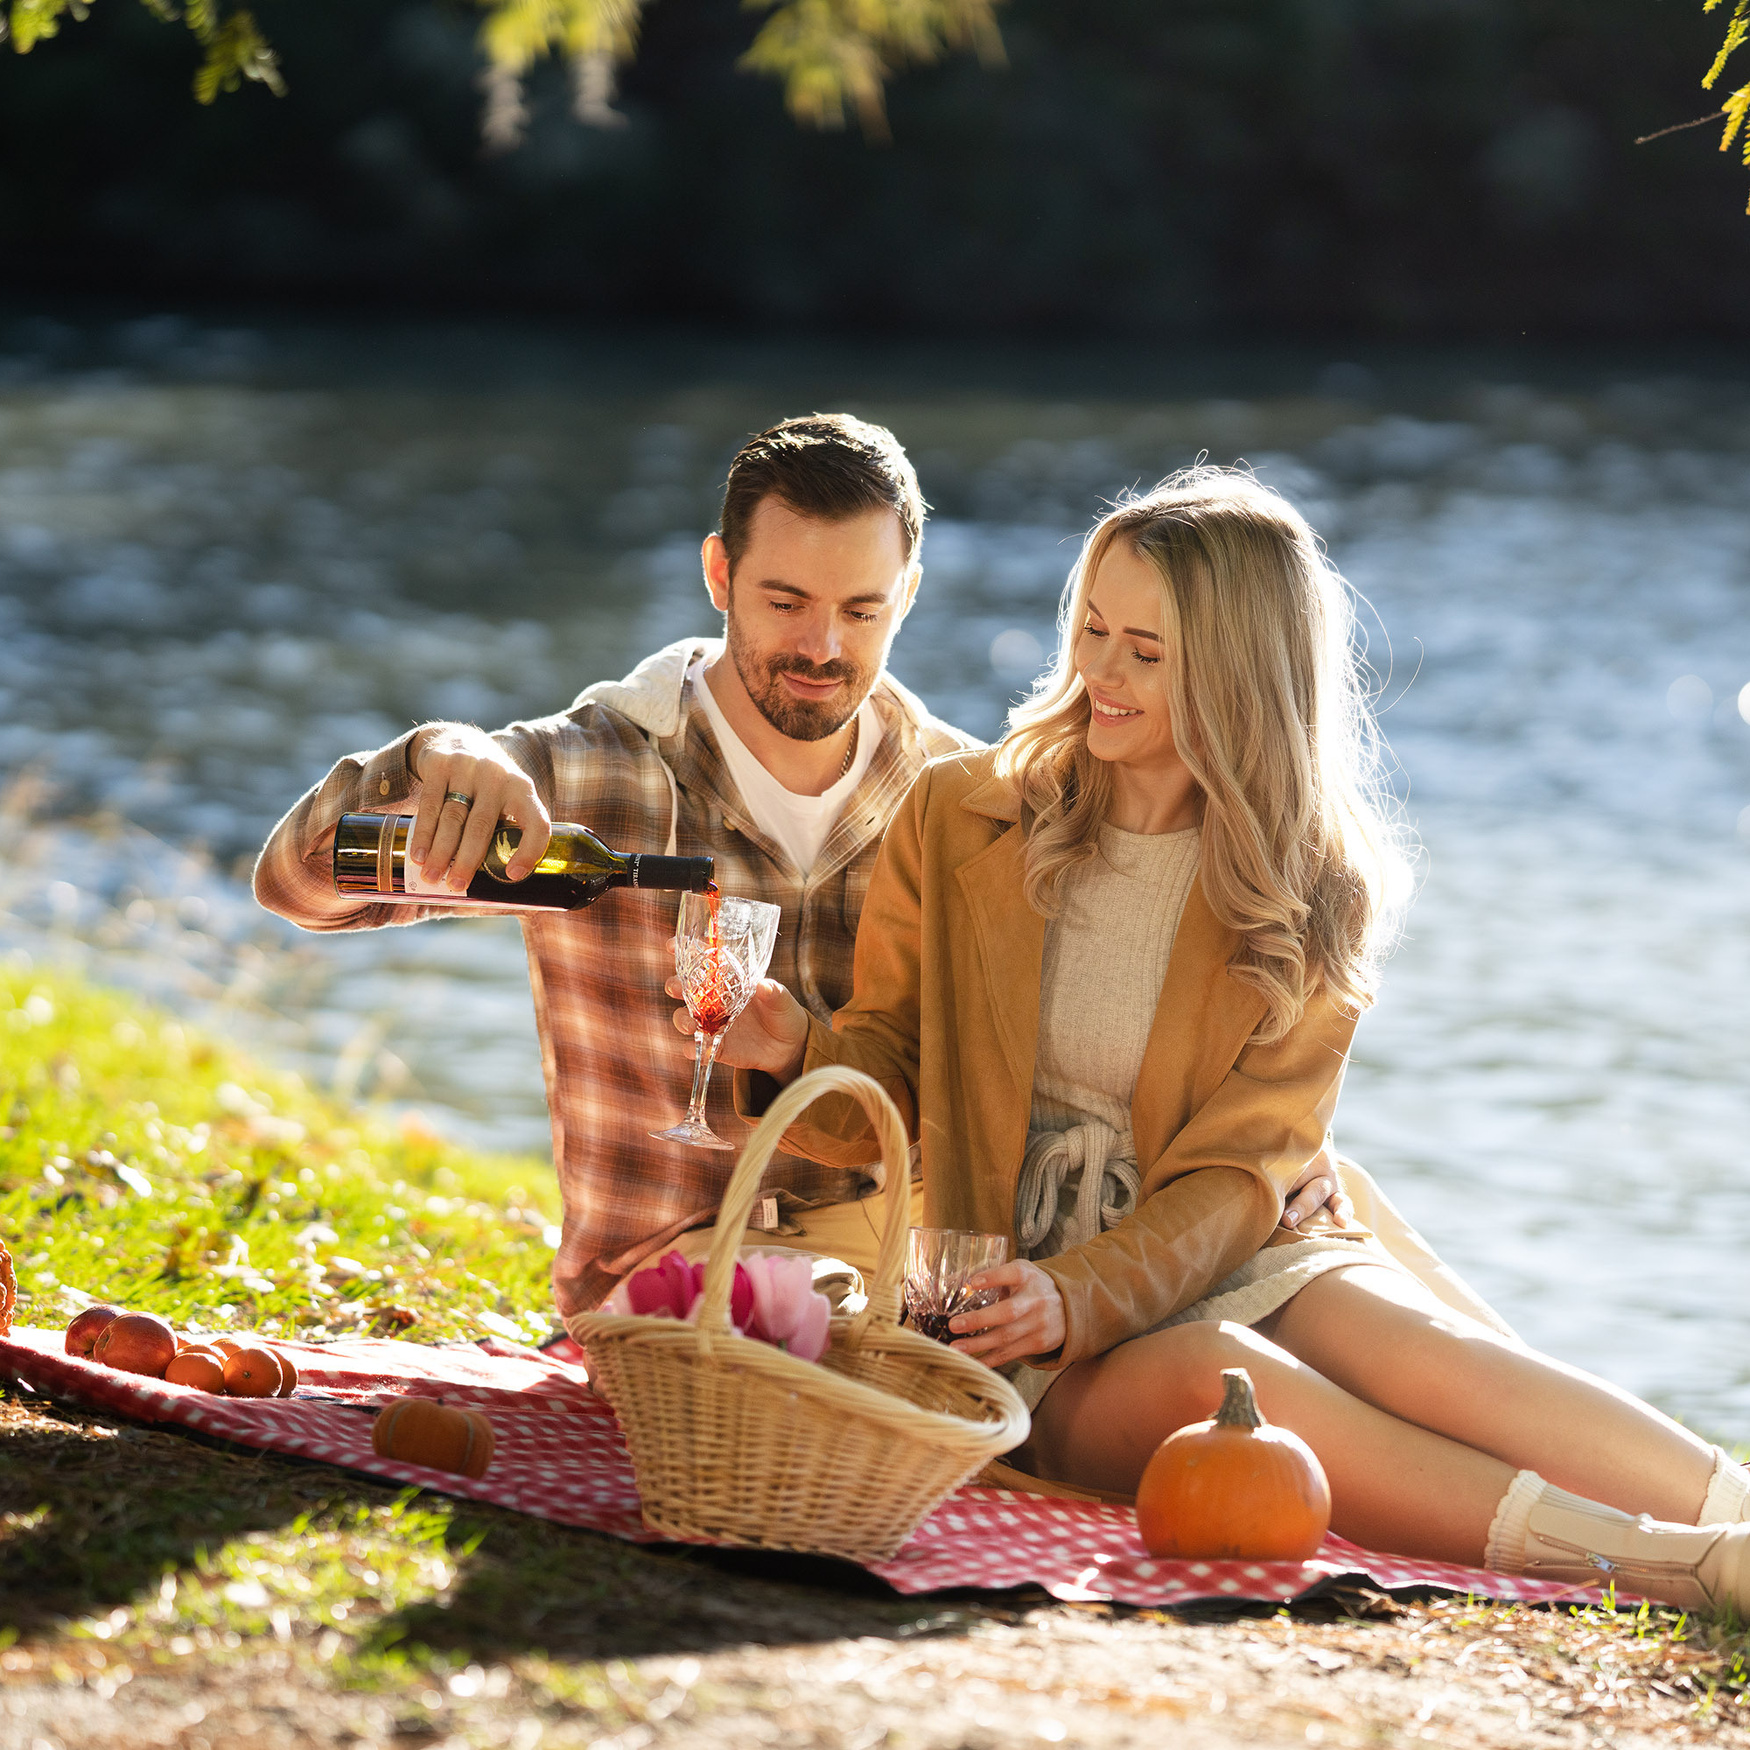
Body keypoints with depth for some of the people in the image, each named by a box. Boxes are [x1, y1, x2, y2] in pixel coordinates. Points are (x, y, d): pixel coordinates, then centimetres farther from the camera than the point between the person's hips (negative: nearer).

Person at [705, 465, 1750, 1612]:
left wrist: (1082, 1296, -23)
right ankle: (1655, 1562, -46)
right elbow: (886, 1090, 8)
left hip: (1233, 1263, 2)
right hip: (1025, 1329, -2)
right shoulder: (961, 820, 4)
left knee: (1405, 1339, -32)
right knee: (1207, 1372, -35)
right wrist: (799, 1054, -15)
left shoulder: (1314, 898, 2)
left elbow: (1236, 1175, -5)